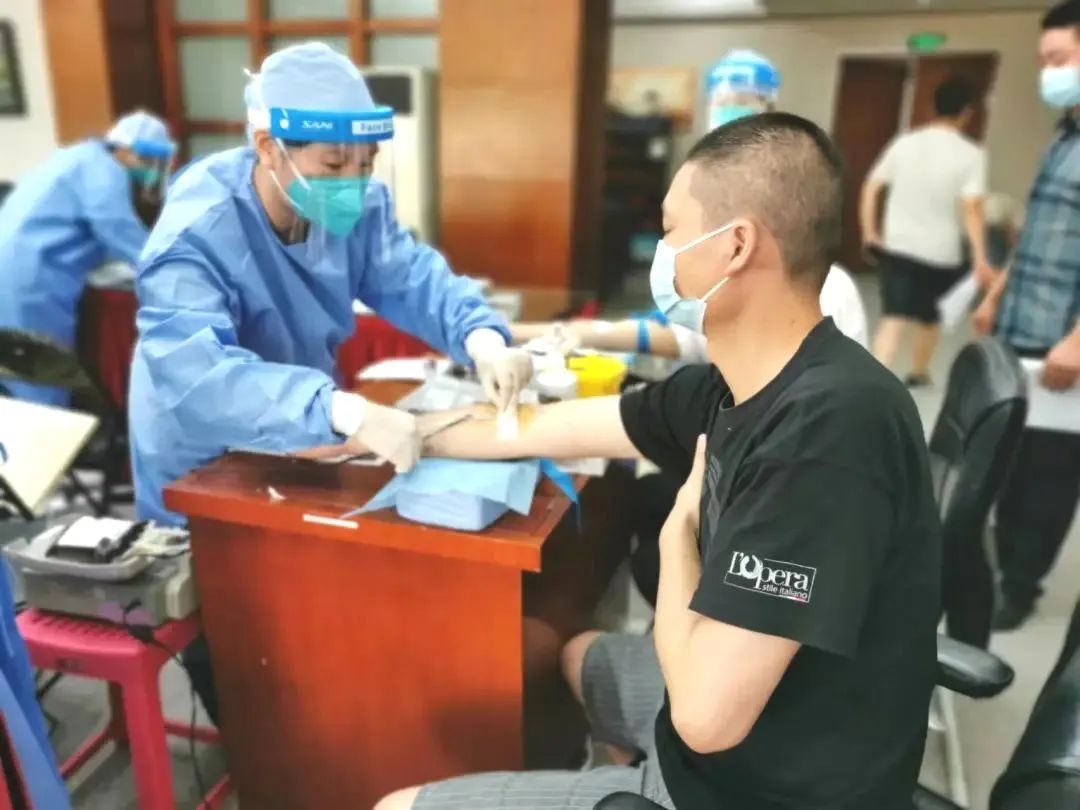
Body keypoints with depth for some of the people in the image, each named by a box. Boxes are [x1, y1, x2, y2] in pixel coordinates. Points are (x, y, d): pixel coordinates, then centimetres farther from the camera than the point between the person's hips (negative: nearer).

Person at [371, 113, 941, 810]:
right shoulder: (742, 384, -4)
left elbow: (705, 711, -32)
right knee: (578, 656, 33)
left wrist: (679, 531, -15)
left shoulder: (827, 428, -32)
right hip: (737, 733, 8)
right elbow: (554, 429, 7)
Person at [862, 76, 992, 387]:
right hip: (941, 252, -1)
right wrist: (980, 259, -15)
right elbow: (971, 209, -16)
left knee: (893, 319, -3)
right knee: (929, 317, 20)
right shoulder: (970, 154, -8)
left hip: (897, 246, 2)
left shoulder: (905, 142, 2)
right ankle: (918, 373, 40)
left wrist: (869, 234, 9)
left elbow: (871, 188, 2)